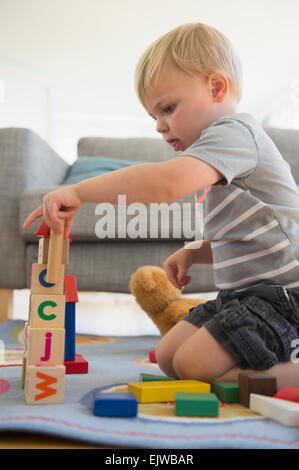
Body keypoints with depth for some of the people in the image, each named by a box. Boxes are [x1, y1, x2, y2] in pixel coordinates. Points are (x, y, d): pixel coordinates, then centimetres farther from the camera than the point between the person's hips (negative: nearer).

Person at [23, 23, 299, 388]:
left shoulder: (234, 130, -14)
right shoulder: (222, 155, 18)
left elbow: (167, 182, -34)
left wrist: (79, 191, -29)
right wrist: (192, 253, 7)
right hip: (241, 290, 10)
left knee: (193, 363, -18)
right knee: (168, 355, 8)